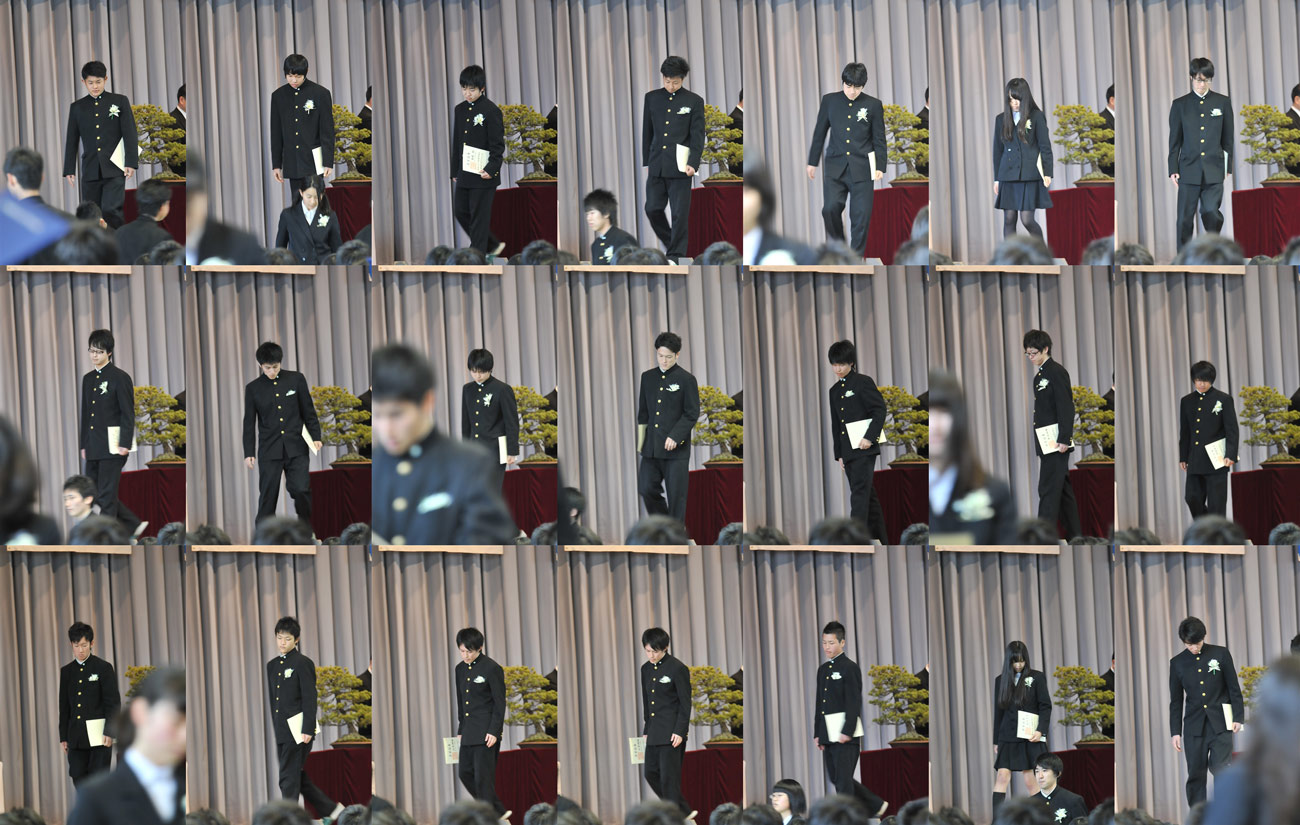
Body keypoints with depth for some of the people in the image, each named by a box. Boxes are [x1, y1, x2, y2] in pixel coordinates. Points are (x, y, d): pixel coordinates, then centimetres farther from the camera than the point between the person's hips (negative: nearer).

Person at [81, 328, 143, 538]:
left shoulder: (120, 378, -7)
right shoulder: (88, 379, 15)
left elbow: (128, 413, -10)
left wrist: (125, 444, -16)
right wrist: (84, 445, 16)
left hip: (112, 446, -8)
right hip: (93, 448, 8)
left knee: (106, 495, -6)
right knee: (94, 493, 8)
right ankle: (133, 525, 21)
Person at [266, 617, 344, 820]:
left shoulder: (303, 663, -7)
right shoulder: (272, 666, 14)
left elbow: (310, 698, -12)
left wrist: (308, 729, -18)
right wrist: (275, 727, 16)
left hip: (298, 729, -8)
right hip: (282, 729, 8)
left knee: (289, 777, -6)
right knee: (298, 777, 11)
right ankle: (330, 808, 22)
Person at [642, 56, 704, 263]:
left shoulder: (694, 101, -1)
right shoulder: (652, 98, 9)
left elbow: (697, 136, -3)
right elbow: (647, 133, 15)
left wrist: (693, 164, -14)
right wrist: (647, 162, 13)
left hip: (680, 167, -4)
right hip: (657, 166, 4)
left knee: (680, 213, -2)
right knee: (653, 209, 3)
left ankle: (675, 255, 5)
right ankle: (670, 243, 23)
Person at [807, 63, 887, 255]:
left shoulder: (873, 105, 2)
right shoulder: (830, 101, 6)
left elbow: (879, 139, 6)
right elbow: (819, 133, 13)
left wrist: (880, 166, -2)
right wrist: (812, 162, 14)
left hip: (862, 168, -1)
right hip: (835, 167, 1)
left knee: (861, 215, -3)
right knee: (830, 208, -14)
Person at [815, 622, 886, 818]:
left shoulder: (850, 668, -7)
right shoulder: (823, 670, 16)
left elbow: (854, 702, -13)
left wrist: (847, 731, -20)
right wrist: (817, 733, 16)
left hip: (846, 735, -8)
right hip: (829, 734, 8)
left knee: (843, 779, -7)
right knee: (835, 778, 12)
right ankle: (876, 806, 25)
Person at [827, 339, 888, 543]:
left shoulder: (863, 382, -4)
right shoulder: (835, 390, 17)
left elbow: (880, 410, -9)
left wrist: (870, 437, -18)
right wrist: (839, 455, 17)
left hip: (864, 449, -7)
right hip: (848, 453, 7)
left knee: (860, 492, -15)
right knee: (867, 495, 11)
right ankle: (880, 539, 16)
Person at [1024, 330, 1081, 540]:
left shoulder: (1057, 372, -11)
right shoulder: (1040, 376, 17)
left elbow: (1066, 407, -17)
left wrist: (1063, 439, -23)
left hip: (1057, 441, -10)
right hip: (1046, 443, 10)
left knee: (1048, 489, -12)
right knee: (1062, 488, 13)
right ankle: (1074, 536, 19)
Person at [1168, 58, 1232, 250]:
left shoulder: (1222, 103, 6)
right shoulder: (1180, 104, 5)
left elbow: (1228, 139, 9)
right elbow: (1174, 140, 8)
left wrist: (1230, 167, 7)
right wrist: (1173, 169, 3)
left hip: (1214, 169, 0)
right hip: (1189, 169, 0)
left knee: (1211, 211, -12)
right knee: (1185, 217, 2)